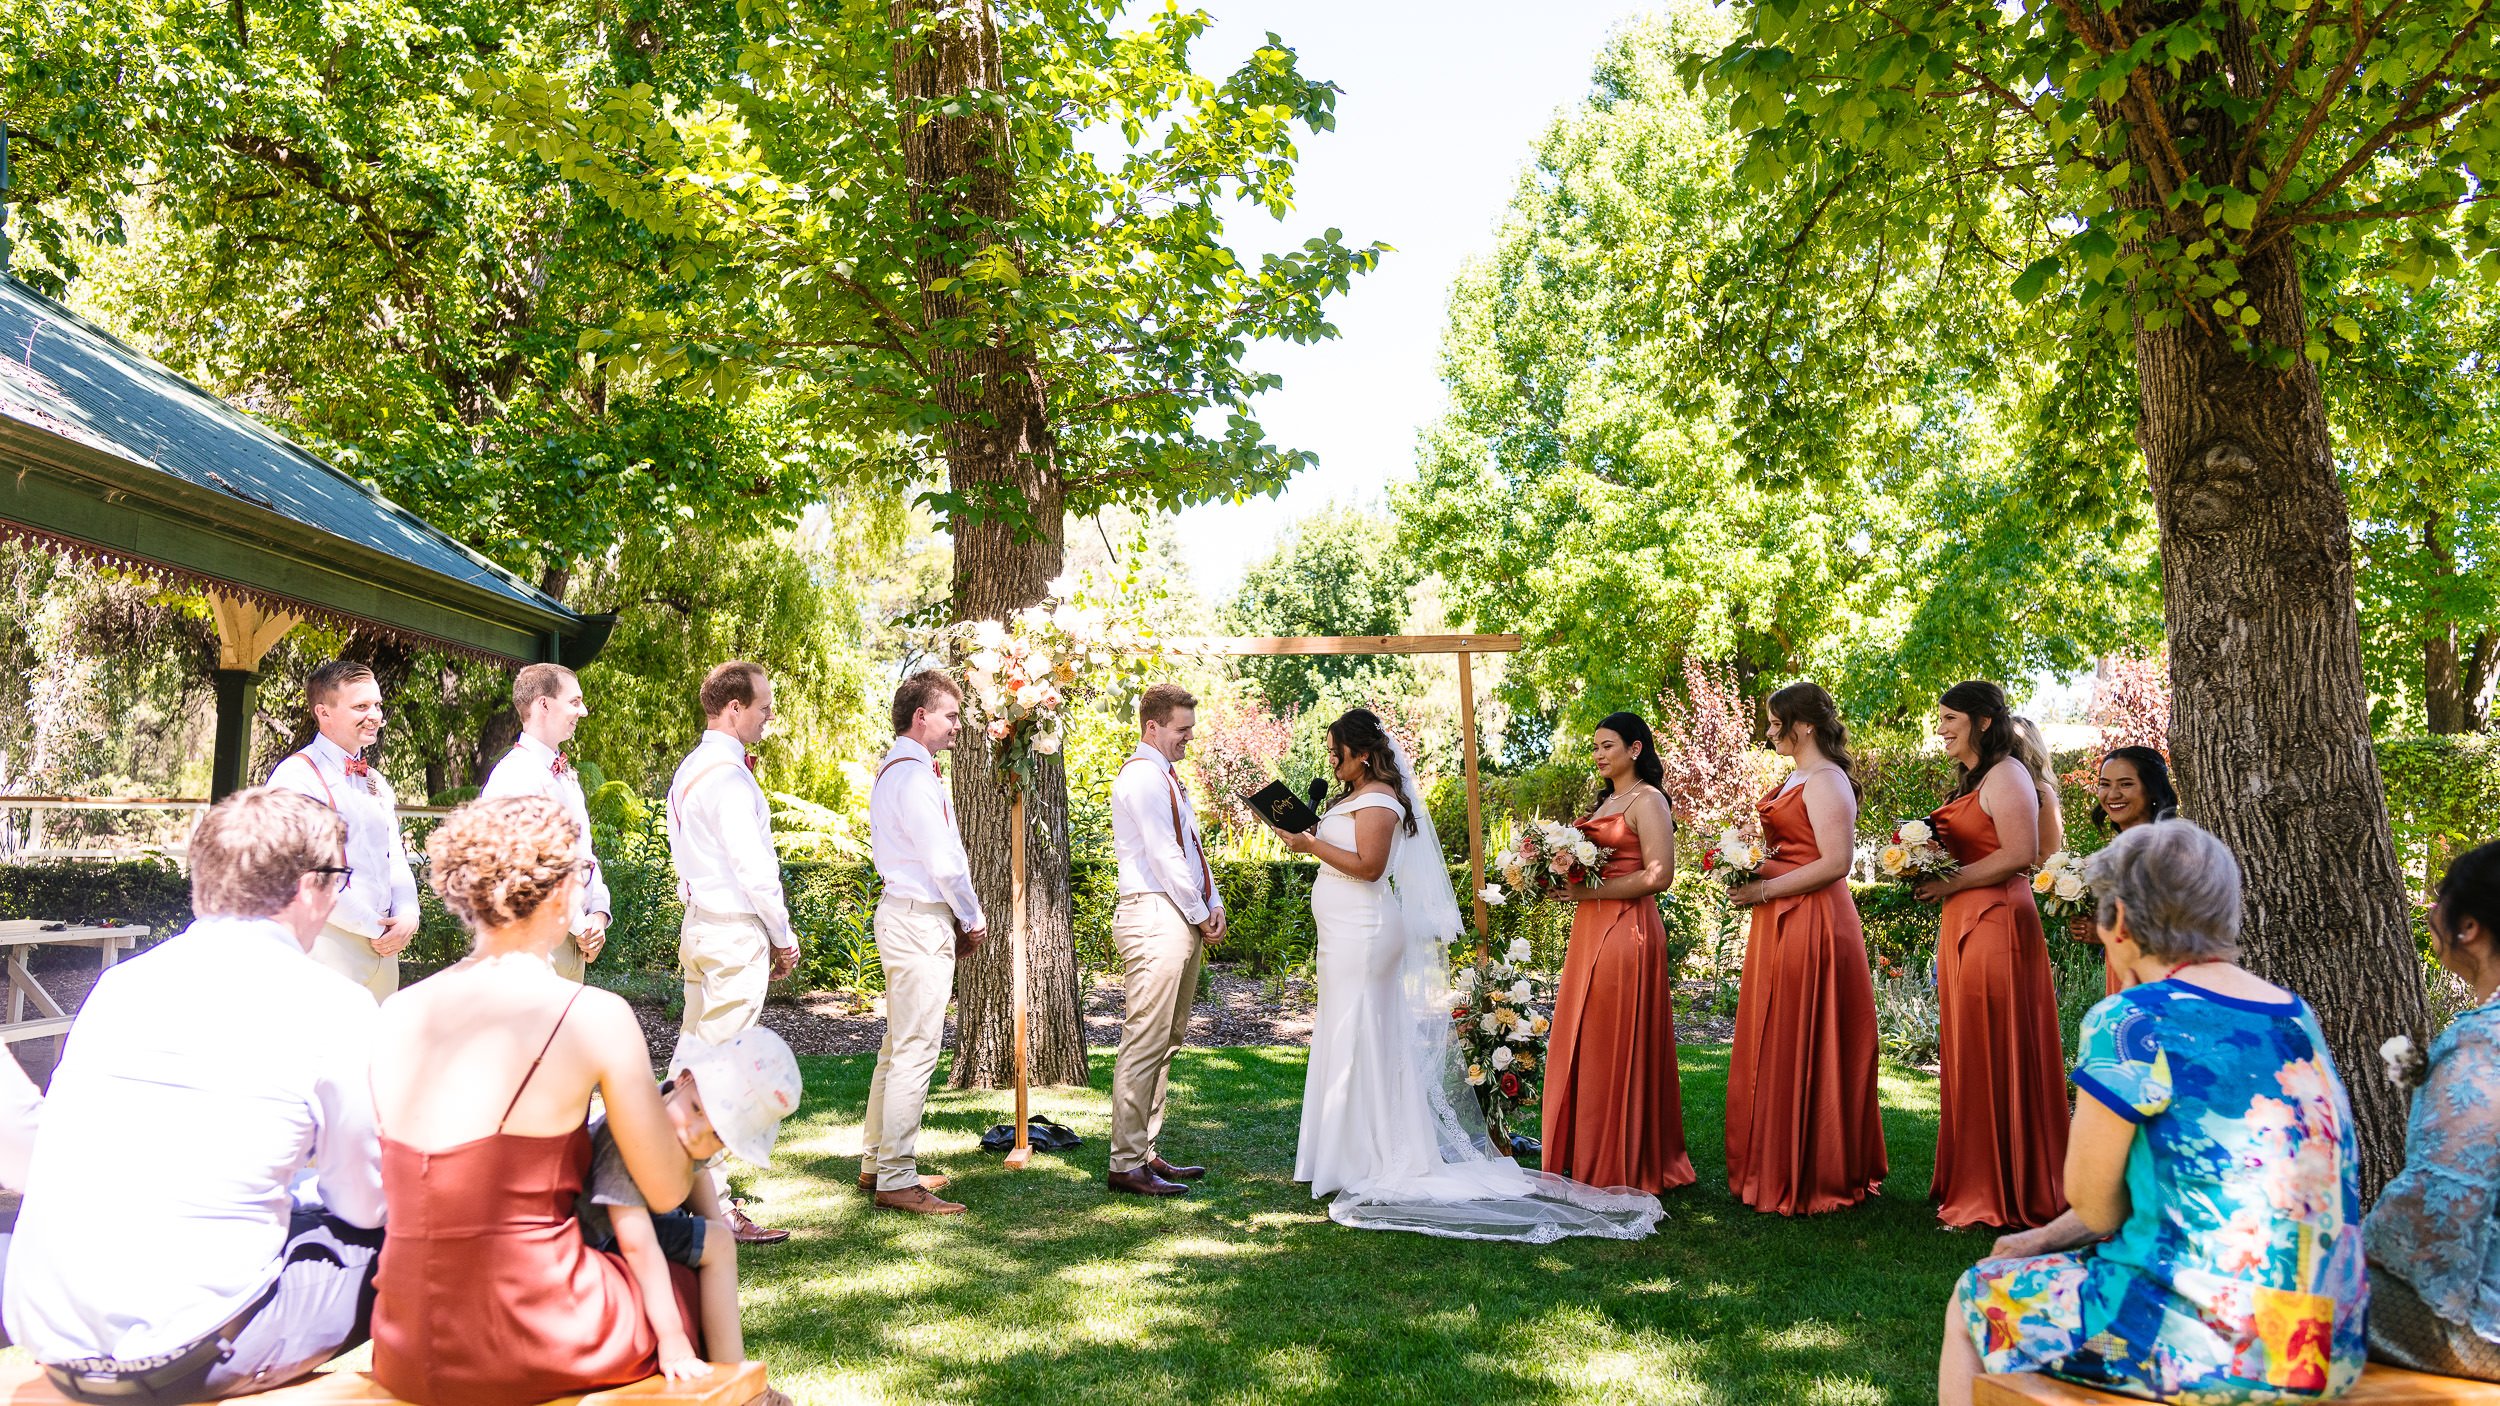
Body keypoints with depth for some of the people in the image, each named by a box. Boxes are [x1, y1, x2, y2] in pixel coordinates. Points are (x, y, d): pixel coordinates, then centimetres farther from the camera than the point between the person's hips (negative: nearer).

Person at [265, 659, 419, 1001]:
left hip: (383, 946, 8)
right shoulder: (297, 775, -8)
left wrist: (407, 915, -2)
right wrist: (375, 928, -13)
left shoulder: (375, 781, 18)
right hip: (329, 943, -7)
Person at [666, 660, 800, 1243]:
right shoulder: (730, 776, -17)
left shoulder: (691, 769, 15)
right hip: (736, 935, -10)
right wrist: (784, 938, -8)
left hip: (700, 926, 10)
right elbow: (754, 868, -19)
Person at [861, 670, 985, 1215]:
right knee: (916, 1051, -8)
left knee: (899, 1045, 16)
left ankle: (876, 1163, 25)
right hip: (921, 921, -11)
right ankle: (896, 1180, -4)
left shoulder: (897, 769, 17)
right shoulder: (913, 773, -16)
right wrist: (973, 919, -5)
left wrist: (957, 918, 15)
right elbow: (944, 860, -18)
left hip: (903, 914, 11)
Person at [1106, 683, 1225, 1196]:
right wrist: (1200, 913, -8)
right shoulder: (1141, 776, -10)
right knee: (1145, 1044, -10)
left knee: (1165, 1043, 13)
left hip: (1184, 920, 11)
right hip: (1155, 917, -11)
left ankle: (1147, 1153, 19)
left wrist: (1213, 905, 8)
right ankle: (1126, 1164, -6)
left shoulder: (1167, 778, 21)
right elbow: (1163, 854, -15)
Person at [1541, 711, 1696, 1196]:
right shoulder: (1606, 801, 19)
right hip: (1591, 930, 9)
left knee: (1619, 1046, -3)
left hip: (1627, 930, -9)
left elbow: (1659, 876, -16)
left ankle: (1624, 1166, 7)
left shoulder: (1648, 801, -7)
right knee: (1583, 1043, 8)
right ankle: (1589, 1160, 16)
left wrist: (1589, 891, -16)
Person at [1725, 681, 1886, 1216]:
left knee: (1802, 1047, -3)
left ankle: (1811, 1177, 7)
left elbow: (1835, 863, -21)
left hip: (1811, 925, -10)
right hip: (1780, 925, 10)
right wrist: (1748, 872, 7)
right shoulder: (1794, 779, 17)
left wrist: (1764, 890, -18)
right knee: (1774, 1045, 12)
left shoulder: (1826, 782, -13)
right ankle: (1776, 1167, 21)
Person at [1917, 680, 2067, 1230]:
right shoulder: (1974, 779, 20)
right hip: (1965, 925, 10)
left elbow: (2020, 853, -18)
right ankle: (1974, 1183, 18)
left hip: (1996, 921, -10)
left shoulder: (2006, 774, -9)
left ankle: (2004, 1192, 4)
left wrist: (1953, 882, -15)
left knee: (1995, 1054, -4)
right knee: (1968, 1055, 11)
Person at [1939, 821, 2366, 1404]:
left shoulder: (2133, 1020, -15)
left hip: (2212, 1351, -8)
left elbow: (2092, 1199, -8)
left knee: (1974, 1302, 15)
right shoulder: (2297, 1017, 9)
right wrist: (2049, 1238, 18)